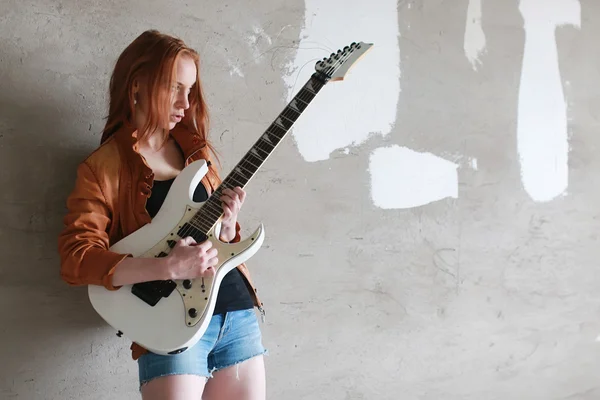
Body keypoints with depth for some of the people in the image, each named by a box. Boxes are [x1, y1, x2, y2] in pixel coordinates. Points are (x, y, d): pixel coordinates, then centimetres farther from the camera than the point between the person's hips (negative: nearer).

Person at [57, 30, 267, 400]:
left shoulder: (197, 149, 11)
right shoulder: (103, 167, -5)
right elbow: (75, 258, -14)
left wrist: (228, 224, -8)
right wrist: (168, 268, -23)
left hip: (237, 307, 5)